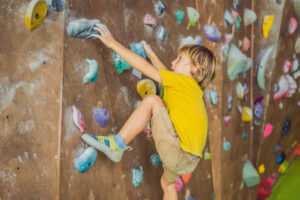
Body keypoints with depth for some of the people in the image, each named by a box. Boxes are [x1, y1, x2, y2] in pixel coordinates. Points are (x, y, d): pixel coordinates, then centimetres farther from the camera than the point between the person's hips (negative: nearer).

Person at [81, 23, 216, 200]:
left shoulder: (183, 81, -3)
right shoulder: (196, 90, 20)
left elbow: (143, 66, -5)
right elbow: (167, 73, 38)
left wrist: (113, 43, 0)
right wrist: (151, 54, 45)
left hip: (178, 154, -10)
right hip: (189, 161, 10)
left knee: (152, 100, -12)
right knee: (167, 182, 36)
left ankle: (117, 144, -7)